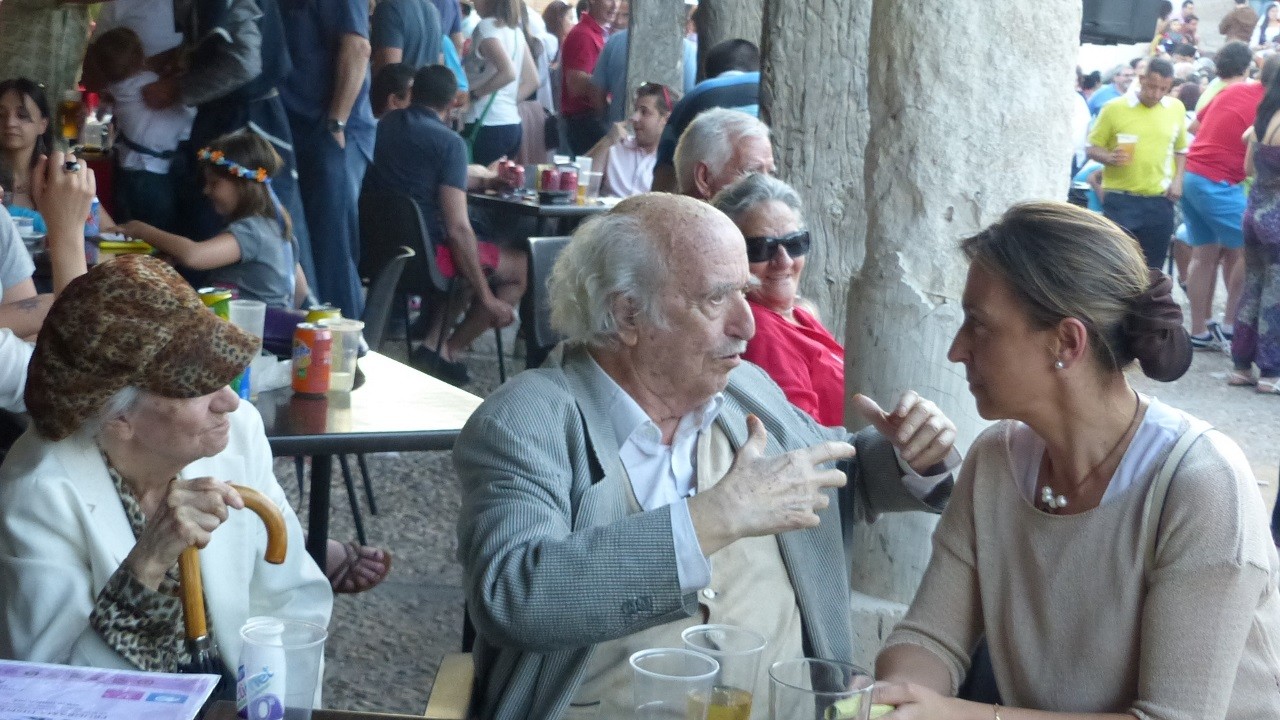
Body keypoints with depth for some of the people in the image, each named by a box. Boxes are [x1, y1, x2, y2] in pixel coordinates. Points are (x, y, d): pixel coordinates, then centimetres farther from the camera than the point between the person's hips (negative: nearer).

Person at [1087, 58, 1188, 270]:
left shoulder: (1176, 108, 6)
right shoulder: (1115, 108, -6)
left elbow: (1180, 149, 17)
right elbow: (1093, 148, -1)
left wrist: (1178, 179, 3)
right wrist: (1109, 158, -20)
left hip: (1160, 200, 4)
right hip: (1121, 199, -3)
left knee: (1152, 266, 9)